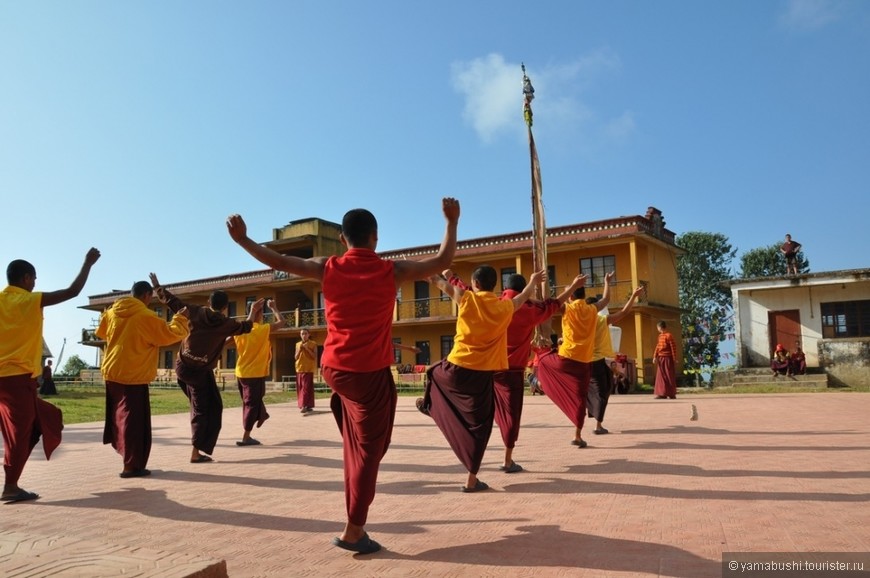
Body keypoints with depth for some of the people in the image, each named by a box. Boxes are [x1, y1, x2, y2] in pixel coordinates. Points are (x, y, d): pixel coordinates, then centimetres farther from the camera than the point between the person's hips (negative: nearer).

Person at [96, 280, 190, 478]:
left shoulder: (112, 312, 6)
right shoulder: (146, 317, -16)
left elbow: (101, 333, 24)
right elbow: (170, 334, -14)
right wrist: (180, 318, 1)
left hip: (111, 372, 8)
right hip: (133, 375, -8)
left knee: (120, 415, 19)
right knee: (134, 419, -3)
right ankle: (133, 466, 0)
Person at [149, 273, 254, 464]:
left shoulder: (194, 312, -2)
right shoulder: (225, 323, -7)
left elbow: (172, 301, 6)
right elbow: (246, 327, 10)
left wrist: (157, 286, 20)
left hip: (183, 366, 4)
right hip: (201, 372, -4)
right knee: (202, 410, 4)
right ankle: (197, 452, 3)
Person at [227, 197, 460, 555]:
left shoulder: (327, 268, -4)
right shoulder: (392, 271, -9)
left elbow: (279, 262, 5)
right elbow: (443, 261, 1)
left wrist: (242, 240, 18)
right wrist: (452, 222, 12)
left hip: (333, 369, 5)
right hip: (371, 374, -4)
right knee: (367, 452, 2)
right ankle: (353, 532, 6)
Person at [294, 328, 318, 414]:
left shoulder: (313, 344, 0)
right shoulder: (298, 344, 13)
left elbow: (315, 357, -7)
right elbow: (296, 357, 9)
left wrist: (307, 349, -15)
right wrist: (299, 349, -7)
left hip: (308, 369, -5)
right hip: (299, 368, 5)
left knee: (306, 387, -12)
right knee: (300, 388, 5)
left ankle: (305, 405, -17)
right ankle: (305, 405, 12)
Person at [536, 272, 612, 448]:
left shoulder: (567, 308, -3)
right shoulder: (592, 310, 7)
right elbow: (606, 299, 26)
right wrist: (607, 282, 41)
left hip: (566, 358, -3)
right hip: (584, 362, 3)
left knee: (544, 361, 28)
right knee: (580, 398, 6)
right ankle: (578, 435, 6)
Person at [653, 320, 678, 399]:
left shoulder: (669, 335, -11)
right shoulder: (660, 336, 14)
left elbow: (673, 347, -13)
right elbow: (657, 347, 16)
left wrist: (674, 358, -14)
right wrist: (655, 357, 9)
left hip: (667, 358, -8)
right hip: (661, 358, 8)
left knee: (669, 376, -2)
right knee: (661, 376, 6)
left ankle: (672, 394, 4)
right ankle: (662, 394, 10)